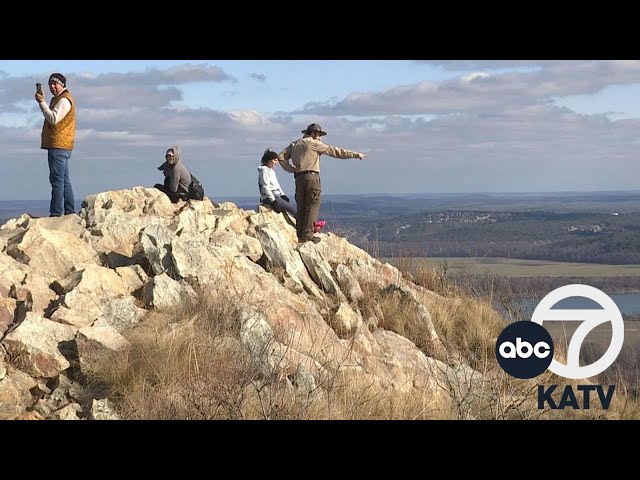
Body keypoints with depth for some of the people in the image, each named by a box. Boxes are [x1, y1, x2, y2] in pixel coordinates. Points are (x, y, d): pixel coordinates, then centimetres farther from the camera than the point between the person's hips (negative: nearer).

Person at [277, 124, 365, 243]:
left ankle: (300, 236, 6)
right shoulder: (314, 144, 0)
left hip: (299, 178, 6)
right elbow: (335, 151, -2)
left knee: (301, 207, 9)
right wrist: (356, 154, 1)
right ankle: (307, 236, -13)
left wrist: (291, 169, 8)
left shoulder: (294, 144, 18)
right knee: (312, 207, -6)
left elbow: (281, 157, 11)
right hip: (312, 176, -6)